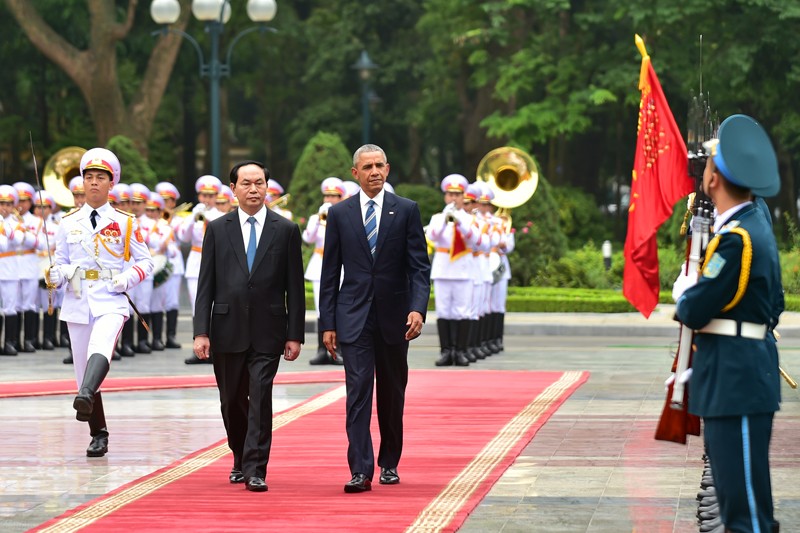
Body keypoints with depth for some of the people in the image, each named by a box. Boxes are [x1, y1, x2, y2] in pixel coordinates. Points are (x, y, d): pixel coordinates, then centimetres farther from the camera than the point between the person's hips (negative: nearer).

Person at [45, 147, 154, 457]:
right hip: (77, 303, 3)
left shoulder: (124, 222, 5)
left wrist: (128, 279, -10)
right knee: (82, 370, 5)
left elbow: (145, 262, 9)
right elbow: (60, 262, 15)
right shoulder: (69, 223, 11)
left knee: (100, 348, -33)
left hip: (111, 301, -3)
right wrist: (55, 276, -8)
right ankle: (98, 436, 18)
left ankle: (85, 397, -57)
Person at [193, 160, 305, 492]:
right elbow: (206, 284, 3)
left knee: (261, 399, -10)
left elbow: (294, 287, 3)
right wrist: (201, 331, -5)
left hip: (267, 331, -2)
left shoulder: (286, 231, 4)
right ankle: (240, 460, 30)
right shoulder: (217, 229, 6)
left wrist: (295, 334, -2)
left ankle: (255, 470, -8)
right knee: (232, 401, 11)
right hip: (228, 329, 2)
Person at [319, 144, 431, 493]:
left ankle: (389, 463, 27)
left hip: (393, 318, 1)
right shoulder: (339, 213, 5)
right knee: (358, 392, -10)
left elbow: (419, 266, -2)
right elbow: (330, 273, 6)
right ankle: (360, 471, -14)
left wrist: (418, 308, -17)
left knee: (392, 395, 11)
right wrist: (327, 323, 0)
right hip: (354, 318, -1)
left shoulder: (406, 210, 2)